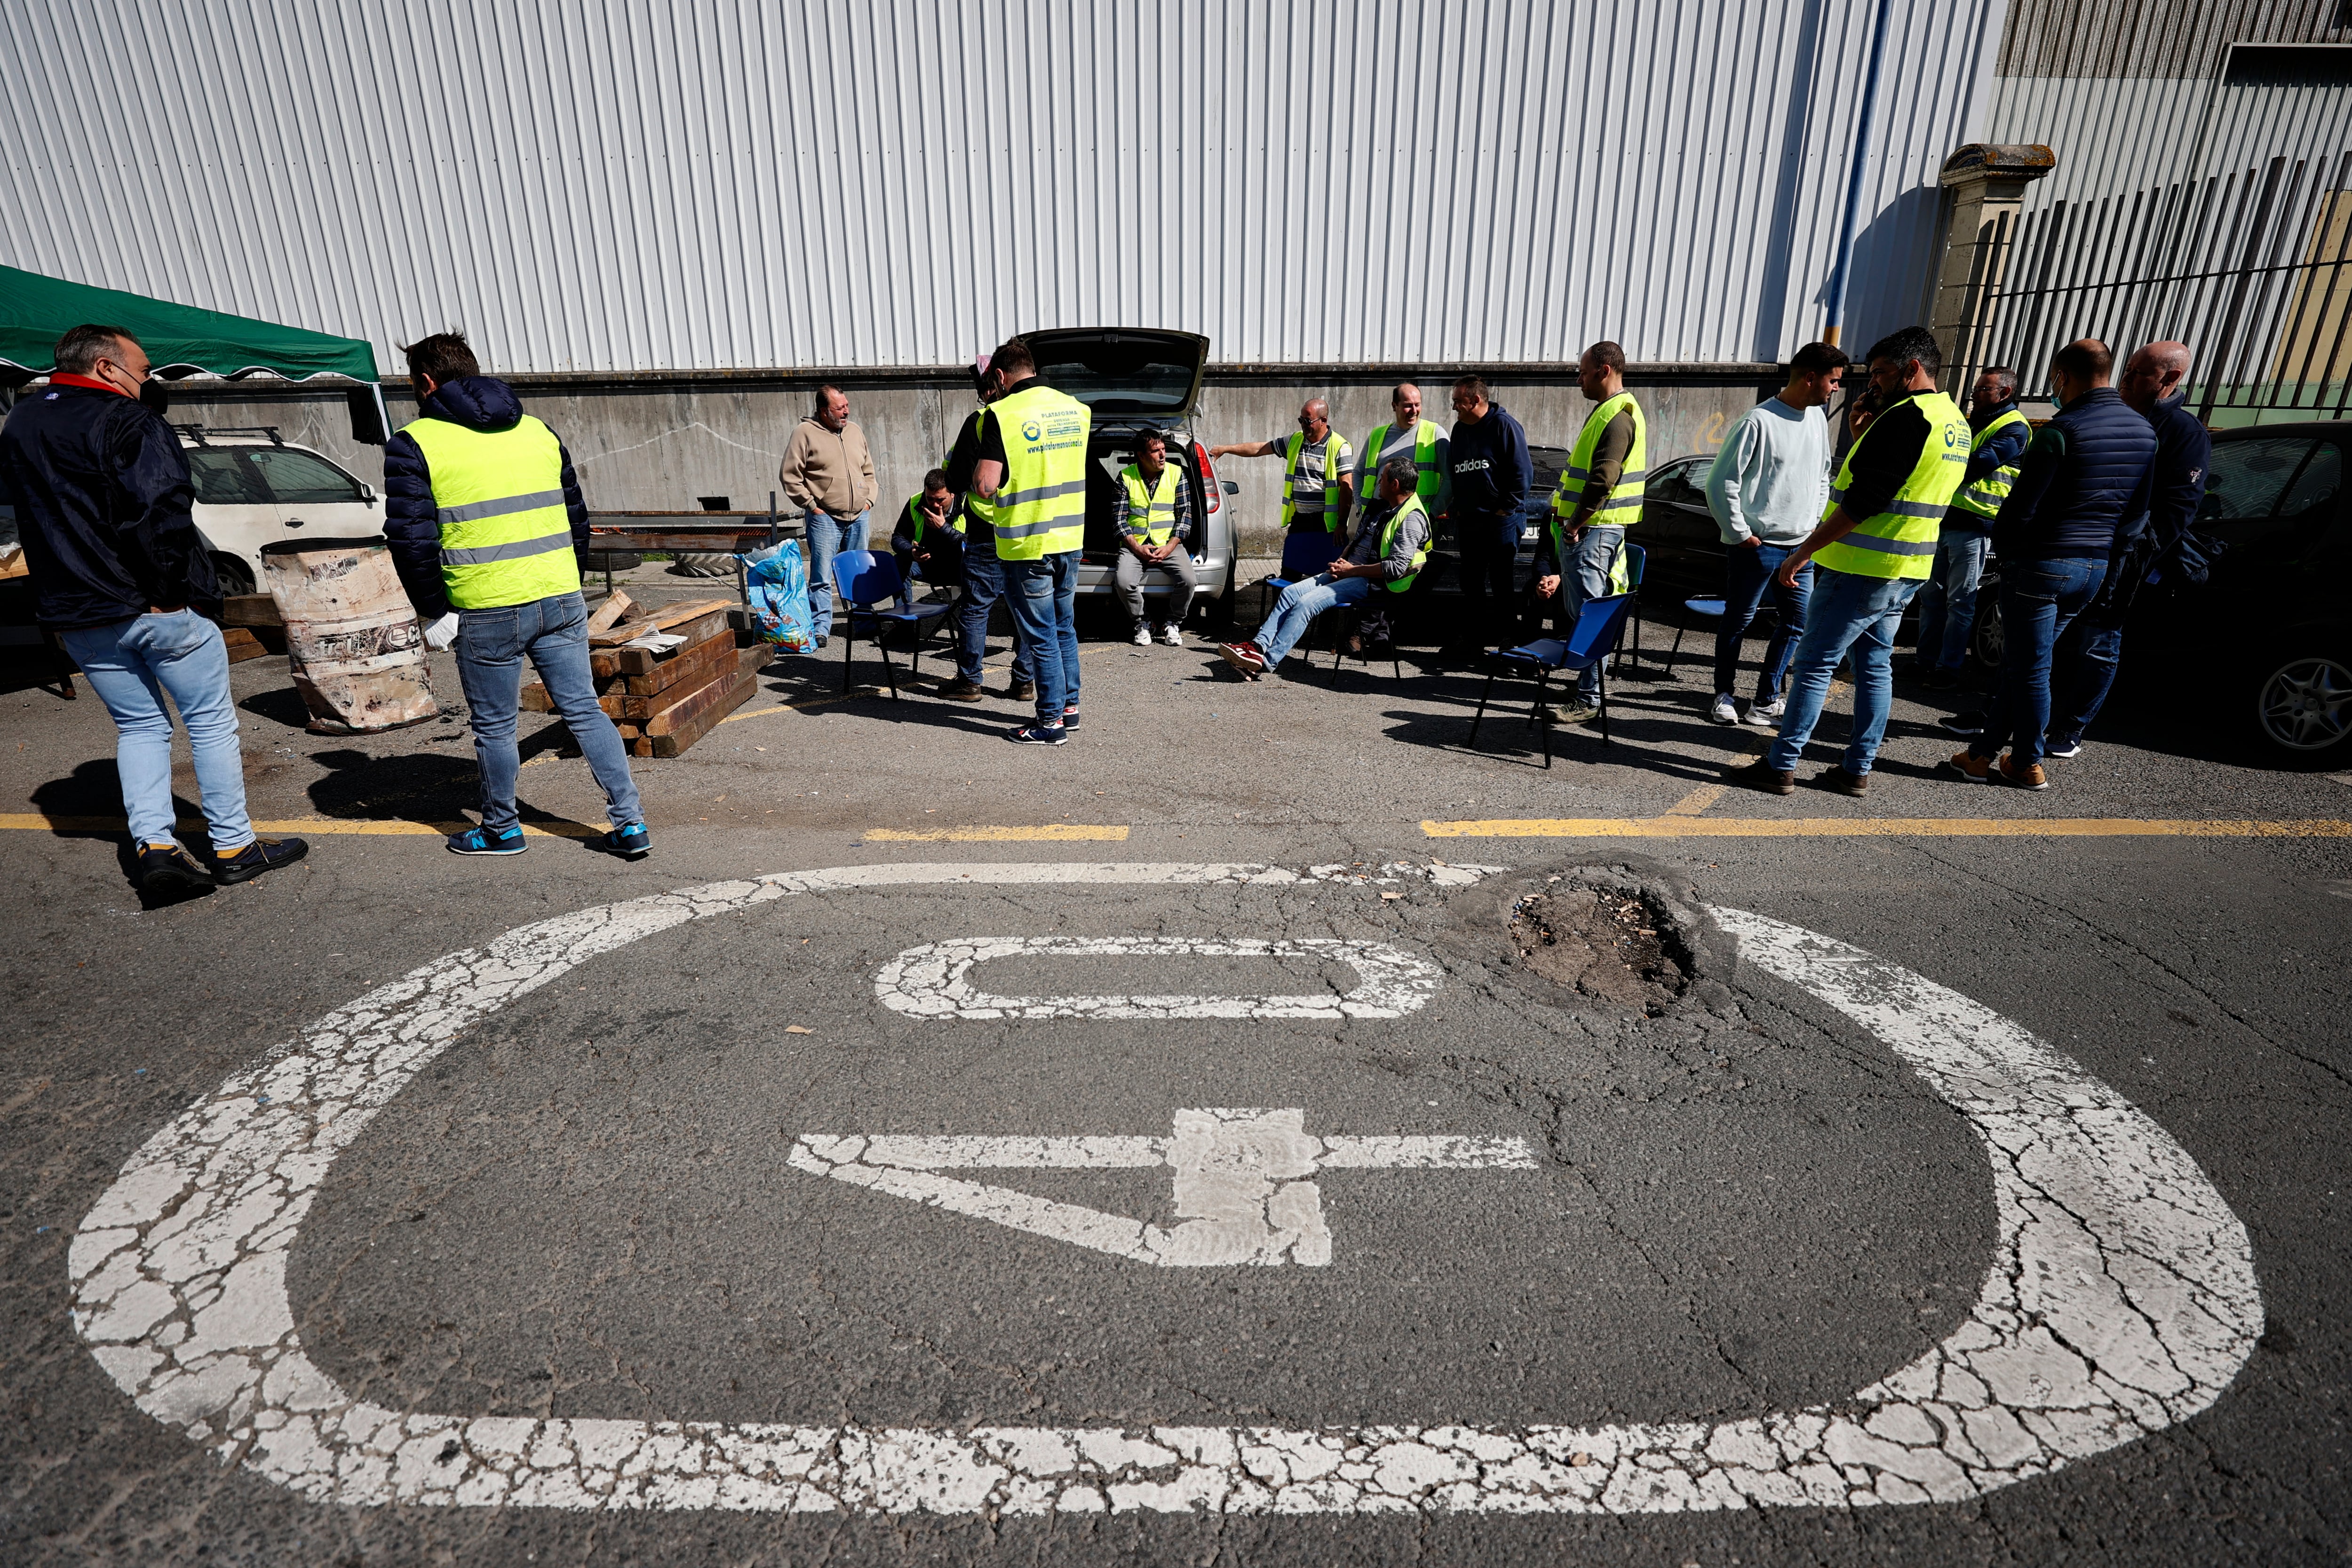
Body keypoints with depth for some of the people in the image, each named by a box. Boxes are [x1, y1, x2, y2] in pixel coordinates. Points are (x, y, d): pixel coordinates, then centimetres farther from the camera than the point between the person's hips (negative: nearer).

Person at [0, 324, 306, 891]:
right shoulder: (127, 421, -11)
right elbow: (161, 510, -23)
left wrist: (69, 585, 18)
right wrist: (169, 586, -15)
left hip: (73, 617, 7)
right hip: (157, 609, -7)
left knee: (138, 727, 15)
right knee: (211, 721, 3)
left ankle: (154, 845, 6)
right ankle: (233, 846, 6)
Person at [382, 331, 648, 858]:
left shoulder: (414, 445, -2)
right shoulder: (537, 430, 13)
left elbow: (412, 539, -7)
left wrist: (432, 612, 2)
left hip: (487, 614, -4)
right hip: (562, 602, 4)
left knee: (494, 727, 10)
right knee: (585, 711, 8)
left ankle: (501, 830, 26)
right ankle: (630, 825, 5)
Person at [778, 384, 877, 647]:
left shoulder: (855, 432, 13)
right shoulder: (805, 433, -4)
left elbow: (868, 471, 22)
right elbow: (789, 475, -5)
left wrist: (869, 500, 10)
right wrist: (811, 506, -7)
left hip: (858, 517, 5)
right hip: (825, 517, -5)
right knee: (822, 577, -6)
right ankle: (820, 628, -2)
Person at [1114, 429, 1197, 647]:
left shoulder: (1176, 474, 4)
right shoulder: (1126, 477, 2)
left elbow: (1185, 514, 2)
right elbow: (1120, 518, 0)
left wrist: (1170, 546, -11)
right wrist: (1137, 548, -13)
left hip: (1168, 544, 1)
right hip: (1134, 544, 0)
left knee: (1188, 580, -26)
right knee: (1124, 582, -29)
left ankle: (1172, 623, 1)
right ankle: (1141, 624, 0)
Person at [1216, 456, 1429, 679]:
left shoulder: (1411, 519, -12)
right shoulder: (1381, 507, 17)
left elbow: (1397, 567, -21)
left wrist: (1352, 569, -16)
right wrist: (1340, 562, 7)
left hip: (1371, 582, -9)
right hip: (1347, 572, 9)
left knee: (1306, 603, -25)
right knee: (1291, 593, -9)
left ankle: (1268, 661, -27)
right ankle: (1258, 646, -20)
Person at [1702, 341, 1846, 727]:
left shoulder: (1818, 417, 10)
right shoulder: (1758, 421, -14)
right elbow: (1721, 484, -14)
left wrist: (1815, 522, 13)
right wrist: (1741, 535, -12)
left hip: (1800, 547, 7)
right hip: (1756, 547, -7)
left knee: (1796, 622, 8)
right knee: (1739, 622, 3)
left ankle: (1766, 701, 16)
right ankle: (1725, 696, 17)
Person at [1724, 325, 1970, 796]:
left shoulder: (1906, 417, -16)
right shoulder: (1956, 424, 16)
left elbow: (1862, 501, -21)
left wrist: (1803, 551, -17)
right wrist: (1869, 437, 16)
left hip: (1862, 568, -10)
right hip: (1907, 572, 10)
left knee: (1815, 664, -5)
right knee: (1876, 666, 13)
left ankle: (1780, 766, -1)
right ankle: (1857, 768, 19)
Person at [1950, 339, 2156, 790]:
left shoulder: (2062, 430, -15)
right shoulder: (2143, 431, 10)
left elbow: (2022, 505, -16)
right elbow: (2138, 508, 15)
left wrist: (2002, 547, -1)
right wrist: (2103, 545, 22)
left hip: (2041, 564, -8)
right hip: (2096, 567, 8)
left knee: (2030, 670, 2)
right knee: (2018, 664, 14)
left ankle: (2029, 765, 11)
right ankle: (1984, 753, 19)